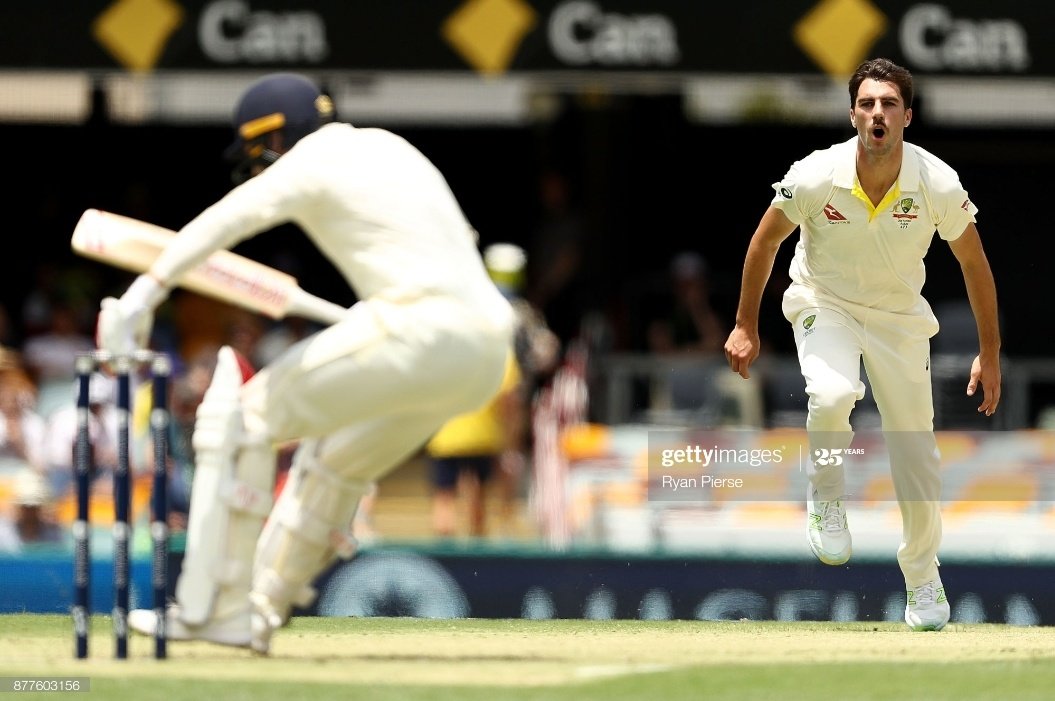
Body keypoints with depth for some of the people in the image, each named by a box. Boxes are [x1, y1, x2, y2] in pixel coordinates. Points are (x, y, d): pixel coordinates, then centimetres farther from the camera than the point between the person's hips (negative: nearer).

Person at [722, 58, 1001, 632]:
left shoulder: (938, 185, -21)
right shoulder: (815, 177, -23)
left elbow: (974, 265, -5)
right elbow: (765, 241, -5)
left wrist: (990, 354, -1)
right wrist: (745, 327, 0)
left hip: (901, 318, 1)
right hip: (825, 305, -1)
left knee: (917, 458, 1)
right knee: (832, 395, -33)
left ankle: (922, 578, 25)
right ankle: (826, 500, -4)